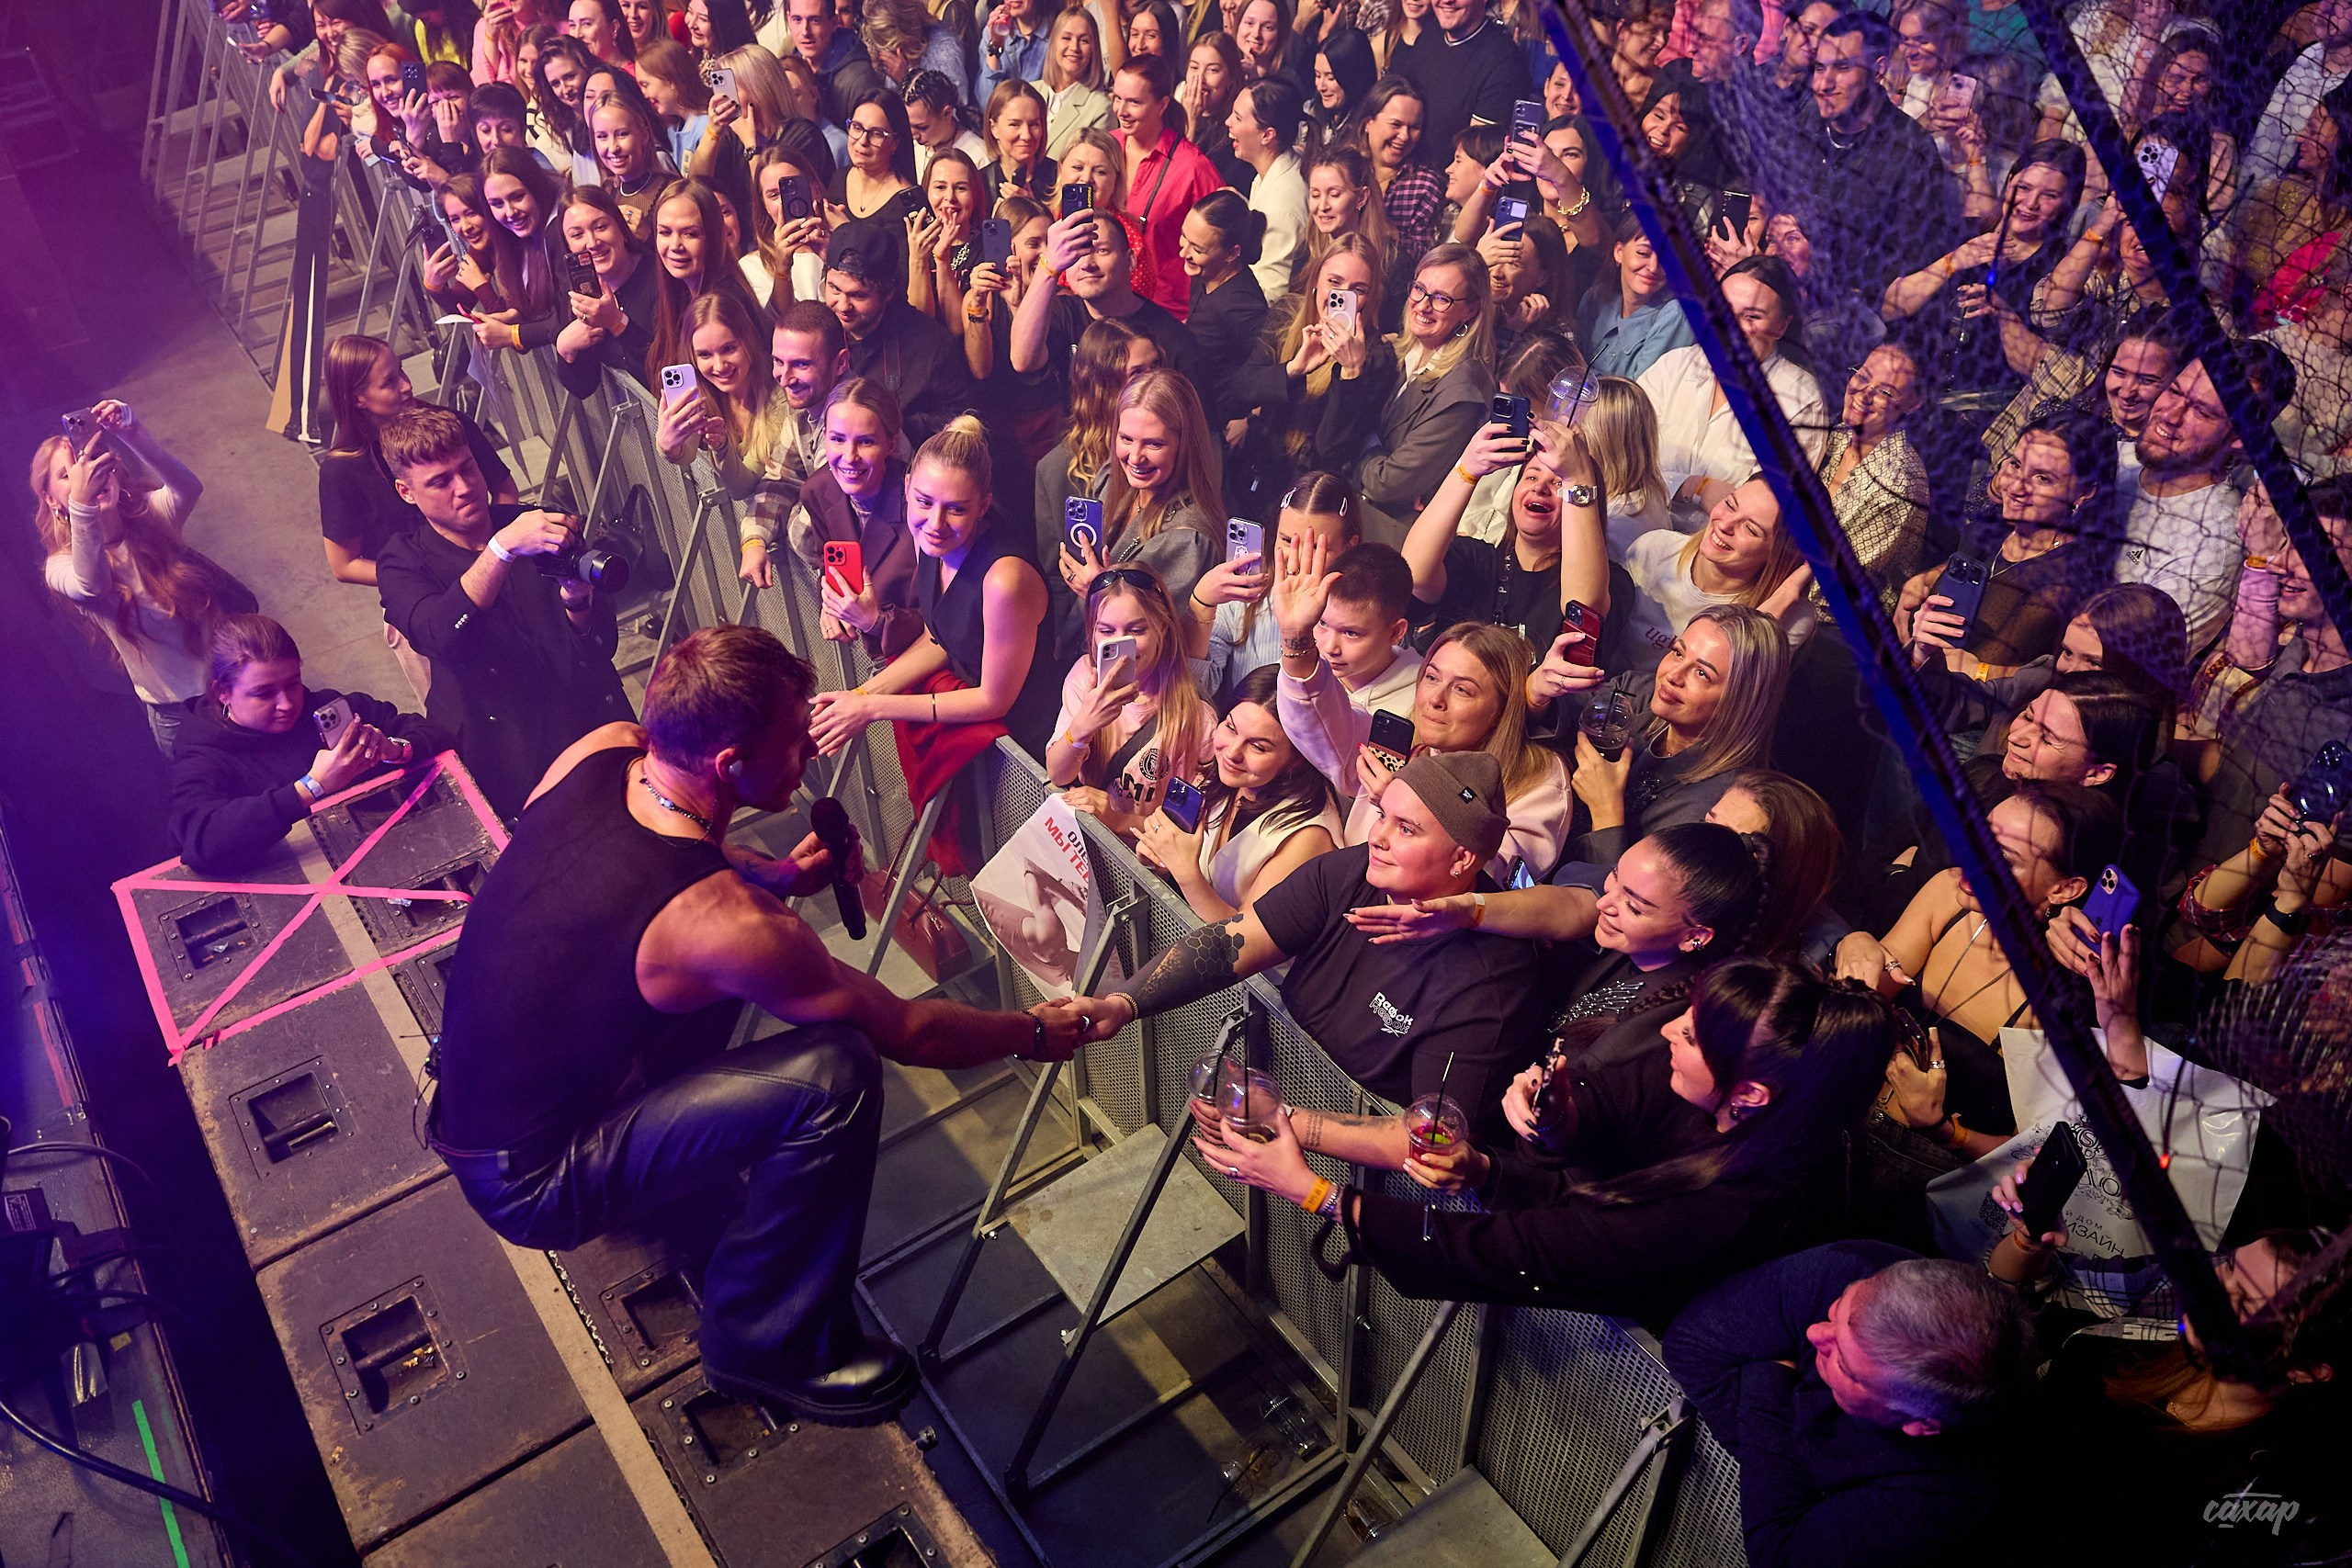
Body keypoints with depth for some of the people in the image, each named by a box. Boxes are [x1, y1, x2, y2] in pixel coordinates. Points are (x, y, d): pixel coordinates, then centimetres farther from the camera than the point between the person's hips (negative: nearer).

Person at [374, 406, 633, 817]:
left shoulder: (537, 525, 7)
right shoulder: (404, 562, 1)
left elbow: (604, 645, 4)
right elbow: (439, 636, -23)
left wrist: (577, 602, -18)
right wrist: (504, 547, -32)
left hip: (595, 726, 2)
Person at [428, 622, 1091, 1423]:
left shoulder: (600, 749, -12)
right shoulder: (725, 924, -32)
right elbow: (906, 1032, -18)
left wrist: (778, 873, -1)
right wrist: (1037, 1033, 0)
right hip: (531, 1188, -8)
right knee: (836, 1072, -24)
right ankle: (764, 1346, -3)